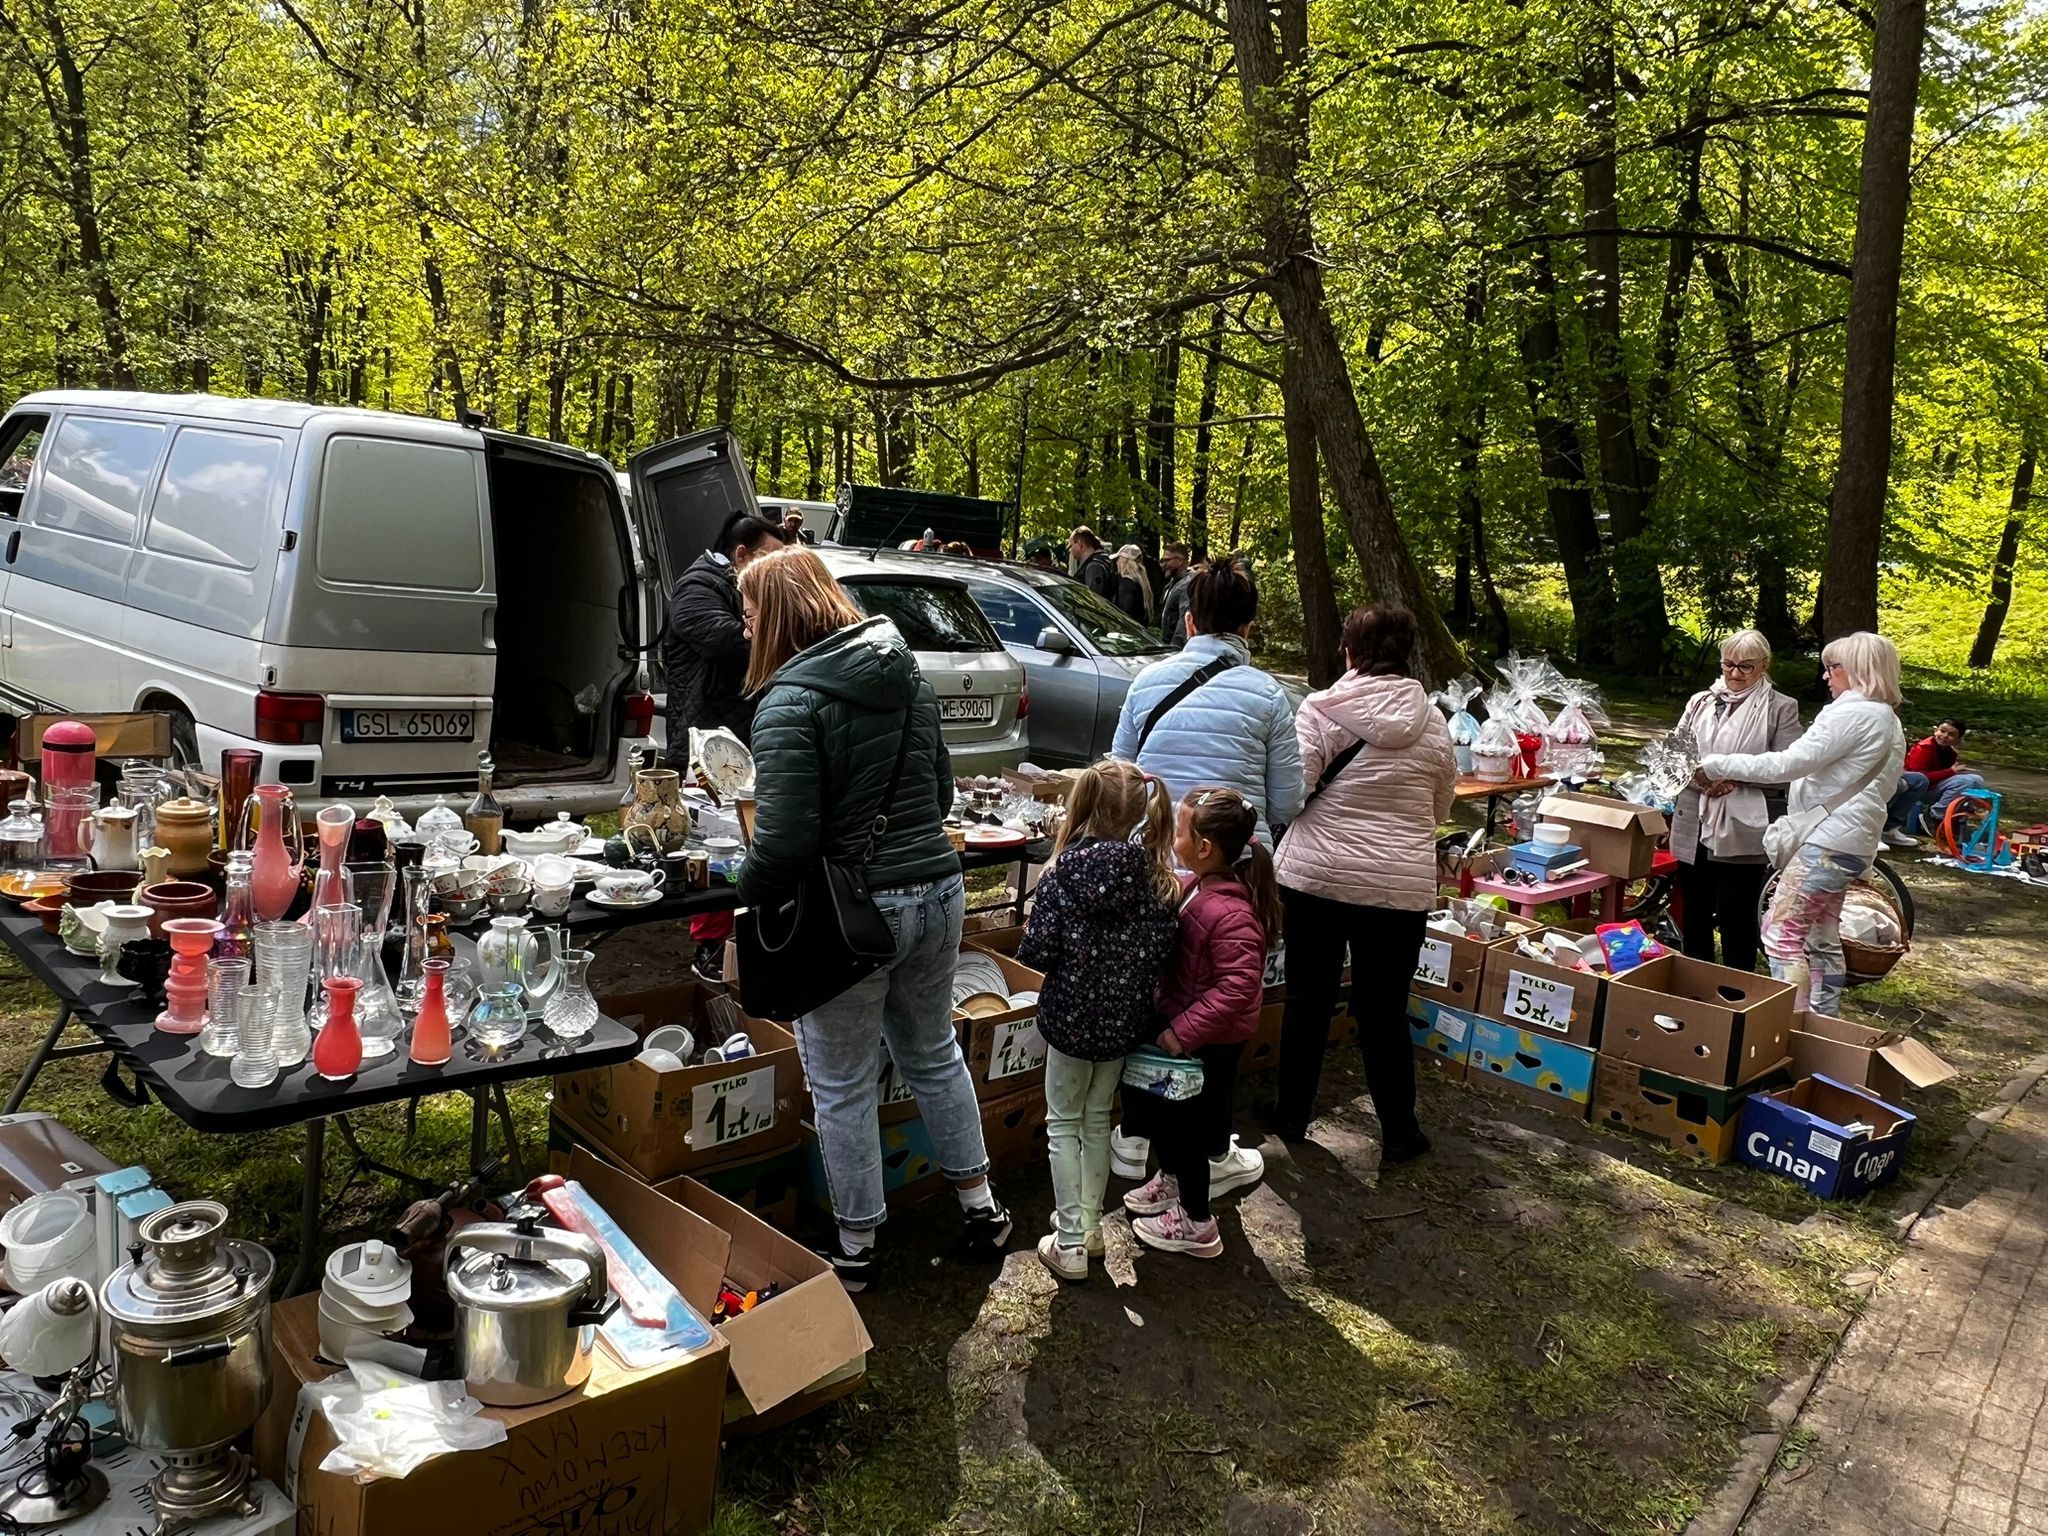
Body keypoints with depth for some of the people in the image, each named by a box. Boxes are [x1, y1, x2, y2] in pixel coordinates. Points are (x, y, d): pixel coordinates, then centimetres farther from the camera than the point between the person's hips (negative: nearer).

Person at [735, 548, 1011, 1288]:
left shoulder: (789, 703, -17)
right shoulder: (907, 675, 7)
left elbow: (786, 839, -22)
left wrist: (747, 894, -4)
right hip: (938, 893, 7)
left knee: (842, 1085, 11)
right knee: (934, 1053, 25)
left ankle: (856, 1247, 25)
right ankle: (981, 1204, 37)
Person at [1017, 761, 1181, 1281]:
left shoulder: (1064, 873, -17)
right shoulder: (1158, 879, -6)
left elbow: (1036, 953, -17)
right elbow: (1164, 951, -4)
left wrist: (1029, 947, 5)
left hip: (1072, 1017, -4)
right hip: (1126, 1021, 4)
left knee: (1063, 1123, 12)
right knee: (1098, 1120, 21)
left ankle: (1070, 1243, 13)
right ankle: (1089, 1225, 30)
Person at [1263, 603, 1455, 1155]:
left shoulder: (1321, 710, -8)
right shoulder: (1433, 724, 1)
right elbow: (1440, 809, 12)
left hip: (1316, 876, -1)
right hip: (1399, 886, 1)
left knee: (1308, 1000, 14)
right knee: (1383, 1010, 10)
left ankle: (1292, 1114, 27)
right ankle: (1398, 1133, 21)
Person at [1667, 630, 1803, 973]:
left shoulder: (1781, 708, 0)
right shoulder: (1700, 701, 12)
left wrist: (1736, 775, -20)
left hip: (1742, 831, -4)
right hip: (1695, 826, 4)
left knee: (1736, 918, 3)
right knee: (1693, 915, 13)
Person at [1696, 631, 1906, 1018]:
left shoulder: (1853, 714, -15)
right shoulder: (1887, 721, 18)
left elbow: (1788, 763, -20)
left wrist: (1719, 765, -13)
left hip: (1828, 840, -11)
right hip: (1852, 841, 11)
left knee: (1781, 930, -8)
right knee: (1822, 939, 16)